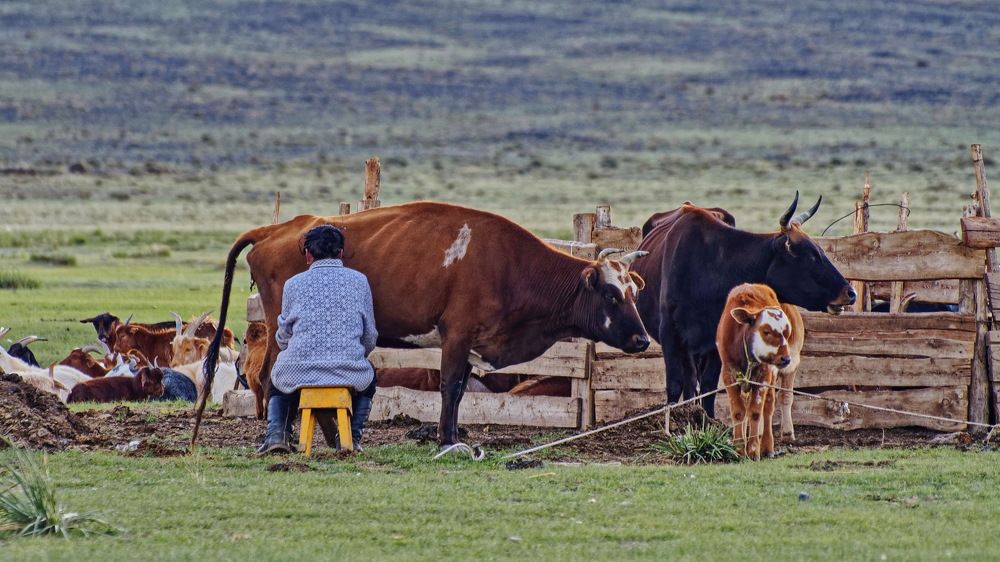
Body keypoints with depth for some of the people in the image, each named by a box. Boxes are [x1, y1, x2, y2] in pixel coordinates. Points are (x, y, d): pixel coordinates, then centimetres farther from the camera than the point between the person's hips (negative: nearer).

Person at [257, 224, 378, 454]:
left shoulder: (294, 284, 7)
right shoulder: (358, 281, 8)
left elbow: (282, 339, 16)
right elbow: (370, 337, 14)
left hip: (299, 373, 0)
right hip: (350, 373, 0)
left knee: (278, 378, 35)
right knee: (369, 375, 36)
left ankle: (276, 432, 11)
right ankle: (352, 436, 18)